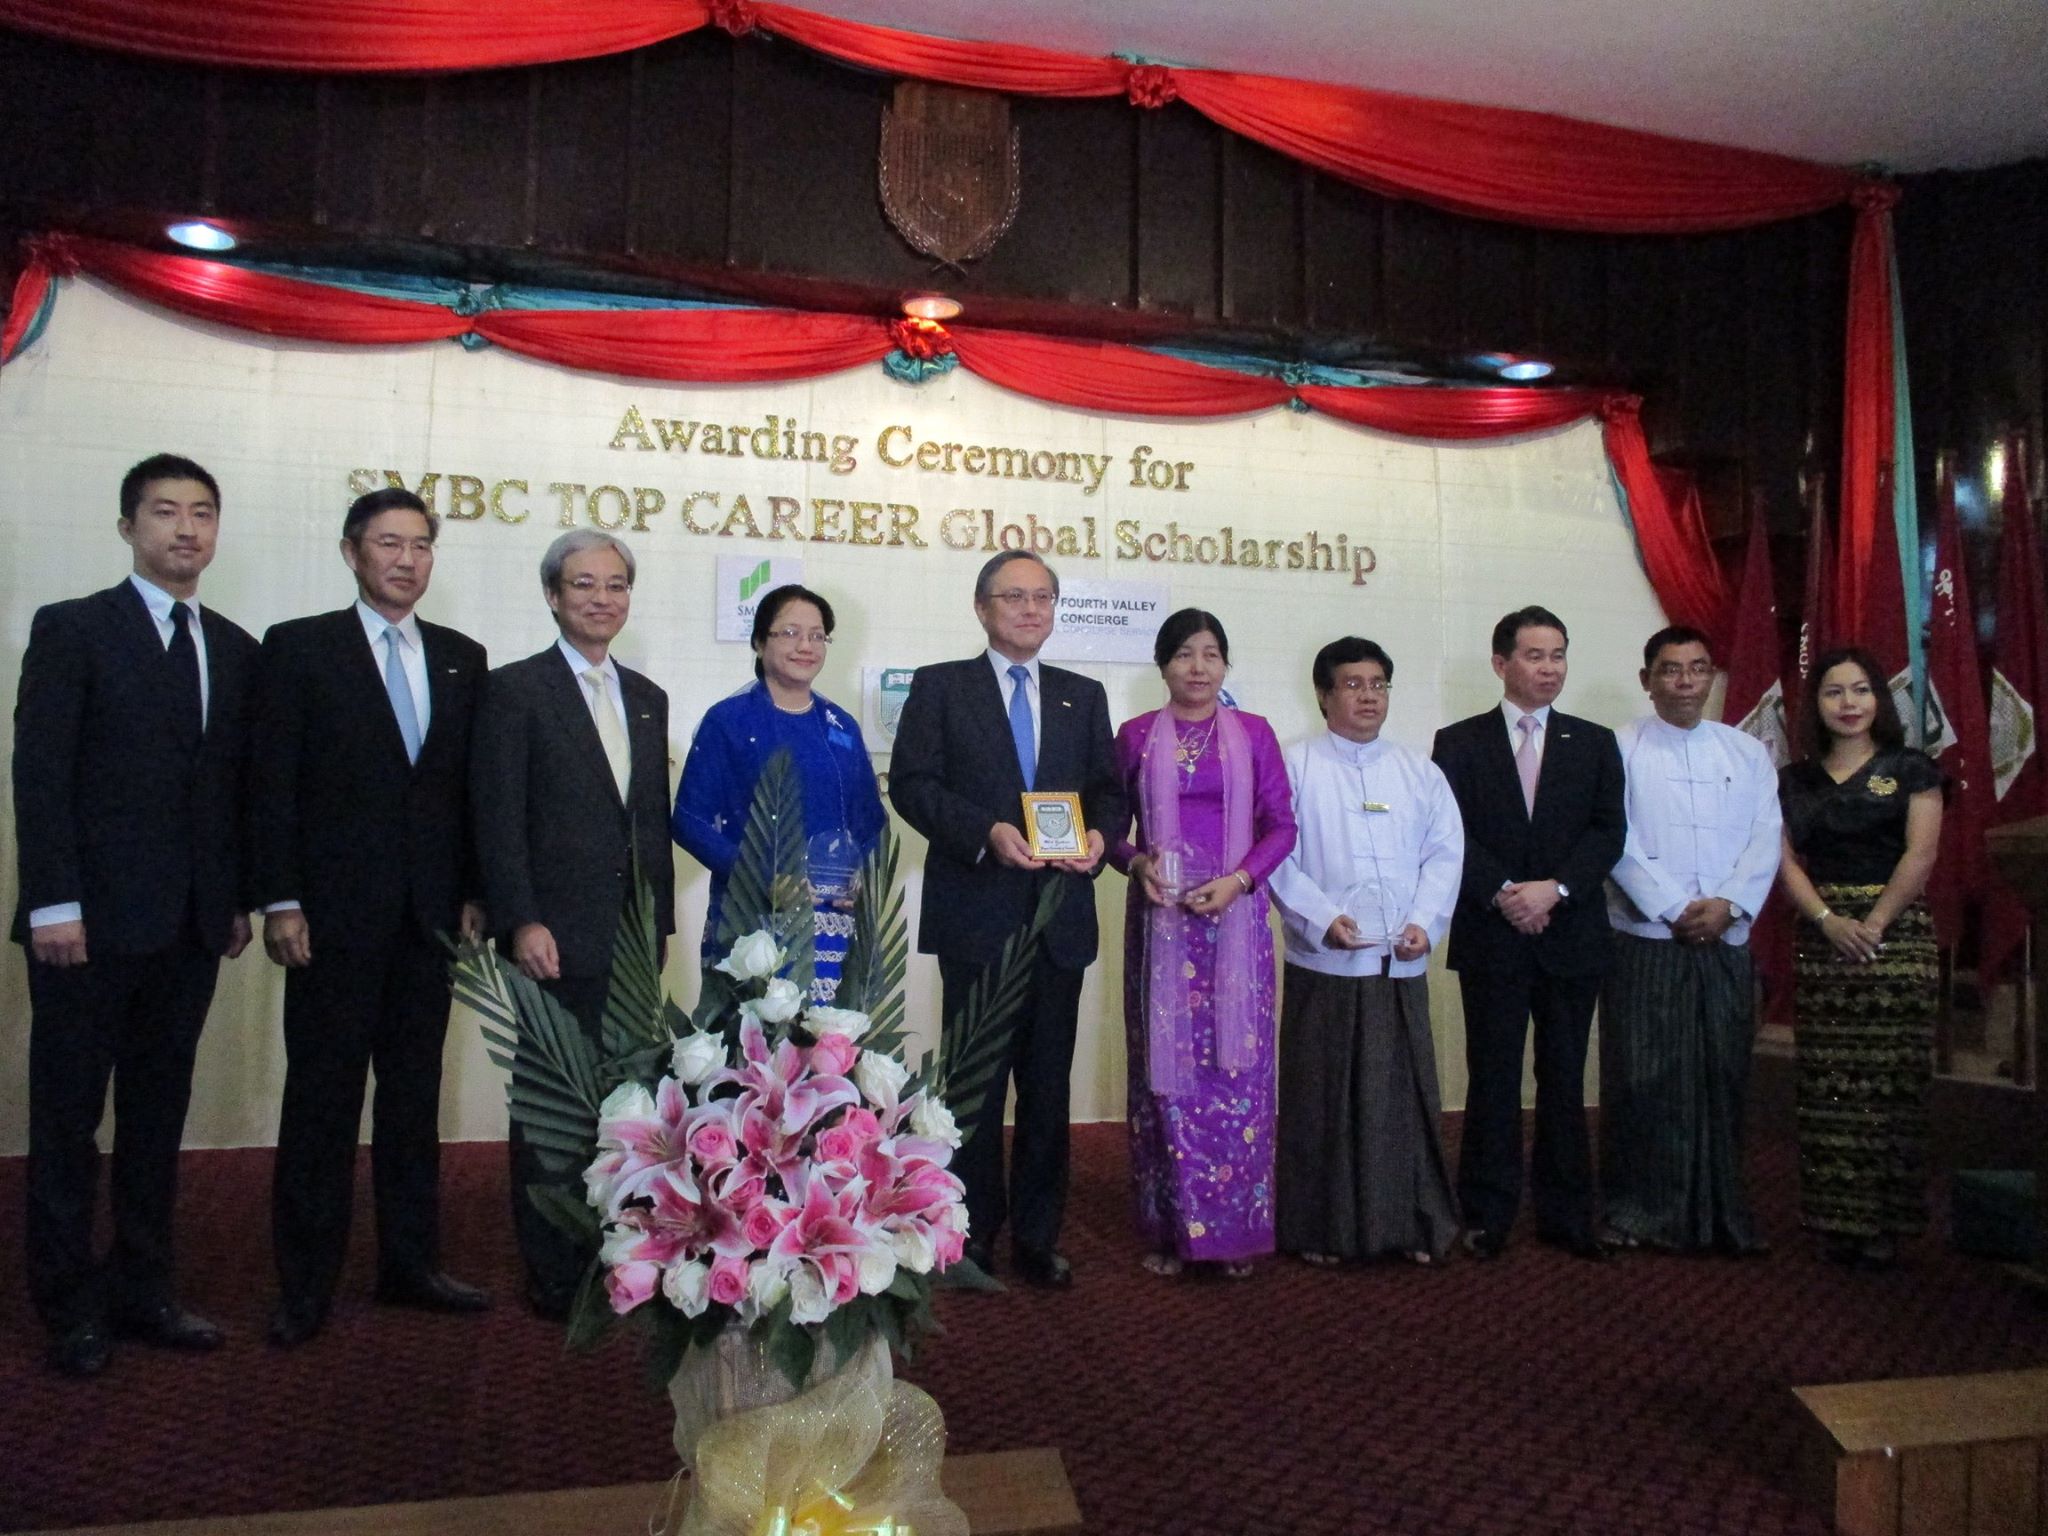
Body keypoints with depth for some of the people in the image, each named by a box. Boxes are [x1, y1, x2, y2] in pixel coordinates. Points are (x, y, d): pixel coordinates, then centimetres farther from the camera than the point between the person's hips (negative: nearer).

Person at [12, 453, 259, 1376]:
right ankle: (69, 1307, 19)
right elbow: (39, 773, -8)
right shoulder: (71, 629, -3)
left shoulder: (235, 649, 11)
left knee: (158, 1112, 12)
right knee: (68, 1117, 7)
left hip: (192, 922, 5)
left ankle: (142, 1288, 24)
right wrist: (54, 902, -14)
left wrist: (239, 898, 8)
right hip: (92, 919, -4)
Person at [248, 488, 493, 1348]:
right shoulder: (299, 648, 1)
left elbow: (471, 787, 10)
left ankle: (410, 1265, 23)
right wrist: (280, 901, -9)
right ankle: (305, 1285, 15)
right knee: (321, 1100, 4)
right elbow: (272, 784, -4)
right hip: (334, 915, -3)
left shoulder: (461, 658, 11)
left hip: (429, 916, 4)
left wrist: (473, 893, 5)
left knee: (415, 1095, 11)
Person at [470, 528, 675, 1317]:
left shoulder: (647, 698, 15)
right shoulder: (514, 690, -2)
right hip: (556, 940, -5)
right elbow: (497, 821, -8)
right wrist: (521, 922, -15)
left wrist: (660, 919, 12)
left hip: (633, 942, 5)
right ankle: (553, 1275, 16)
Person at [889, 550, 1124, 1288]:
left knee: (1049, 1084, 9)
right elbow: (912, 782, -6)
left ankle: (1038, 1236, 22)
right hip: (977, 914, -3)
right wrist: (987, 832, -20)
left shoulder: (1084, 695, 13)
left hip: (1060, 916, 3)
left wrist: (1099, 834, -12)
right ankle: (974, 1234, 20)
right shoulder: (940, 686, 3)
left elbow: (1109, 789, 10)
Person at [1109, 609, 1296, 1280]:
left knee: (1236, 1064, 1)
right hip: (1161, 917, 0)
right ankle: (1169, 1225, 11)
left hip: (1234, 916, 0)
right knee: (1165, 1065, 1)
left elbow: (1281, 824, 4)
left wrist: (1238, 880, -11)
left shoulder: (1254, 734, 7)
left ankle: (1236, 1225, 12)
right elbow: (1111, 824, 8)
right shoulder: (1136, 736, 7)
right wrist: (1137, 861, -12)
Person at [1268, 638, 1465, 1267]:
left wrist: (1426, 922, -6)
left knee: (1407, 1092, 7)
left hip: (1403, 962, 3)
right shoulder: (1296, 766, 0)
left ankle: (1413, 1222, 20)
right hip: (1325, 961, -3)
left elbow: (1445, 853, 8)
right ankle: (1321, 1228, 15)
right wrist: (1321, 918, -16)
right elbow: (1277, 854, -6)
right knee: (1322, 1097, 3)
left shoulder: (1420, 772, 13)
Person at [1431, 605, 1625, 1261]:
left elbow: (1607, 833, 0)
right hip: (1491, 938, -2)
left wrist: (1555, 888, -14)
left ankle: (1565, 1214, 20)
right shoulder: (1459, 743, 3)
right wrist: (1503, 894, -15)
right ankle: (1487, 1215, 14)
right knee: (1493, 1080, 4)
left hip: (1572, 935, 2)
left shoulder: (1594, 743, 9)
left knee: (1565, 1081, 9)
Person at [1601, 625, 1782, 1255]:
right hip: (1645, 939, -3)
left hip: (1725, 940, 3)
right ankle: (1640, 1210, 10)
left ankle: (1720, 1210, 19)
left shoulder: (1747, 752, 12)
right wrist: (1674, 909, -12)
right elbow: (1618, 843, -6)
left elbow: (1766, 840, 5)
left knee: (1723, 1078, 7)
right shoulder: (1620, 749, 0)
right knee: (1641, 1079, 0)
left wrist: (1727, 904, -10)